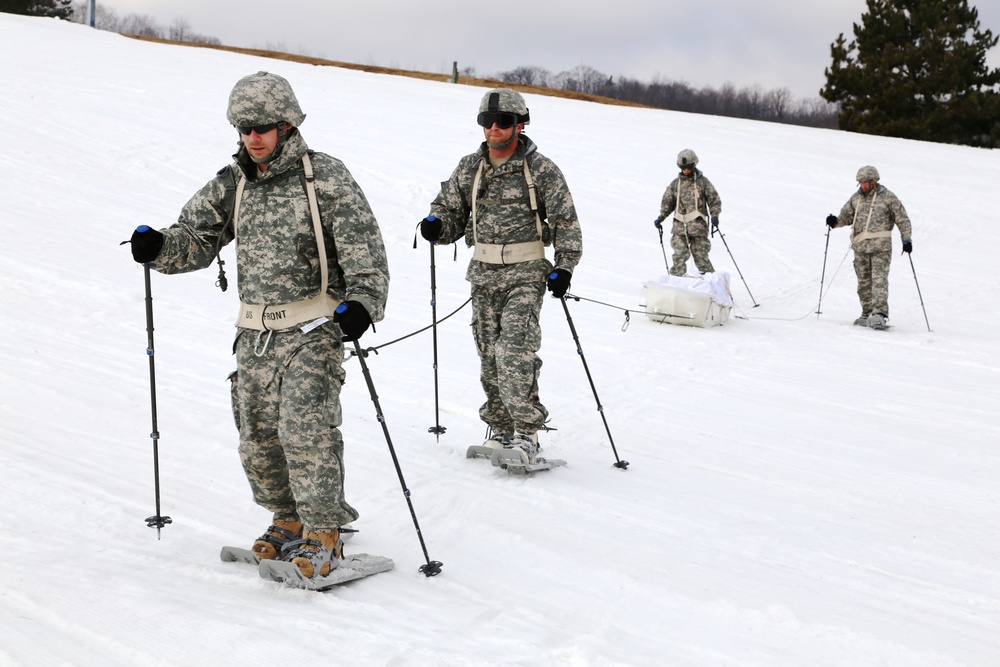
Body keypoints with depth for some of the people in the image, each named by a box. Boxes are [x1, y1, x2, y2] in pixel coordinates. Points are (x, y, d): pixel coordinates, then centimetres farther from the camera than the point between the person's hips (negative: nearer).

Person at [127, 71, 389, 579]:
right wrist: (158, 248, -8)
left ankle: (322, 534, -3)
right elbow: (195, 240, 13)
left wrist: (362, 302, -23)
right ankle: (288, 520, 28)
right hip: (255, 332, 6)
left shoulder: (324, 177, -7)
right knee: (257, 435, 9)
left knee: (305, 428, -15)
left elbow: (364, 247, -9)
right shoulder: (232, 184, 9)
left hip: (313, 328, -6)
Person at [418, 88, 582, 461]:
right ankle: (501, 429, 18)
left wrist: (564, 267, -10)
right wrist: (436, 225, -7)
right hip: (484, 275, 5)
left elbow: (566, 221, -1)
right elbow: (452, 213, 16)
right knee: (489, 355, 7)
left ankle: (526, 432, -14)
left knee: (514, 351, -18)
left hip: (526, 274, -5)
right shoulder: (468, 169, 9)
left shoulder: (541, 170, -4)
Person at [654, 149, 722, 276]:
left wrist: (714, 215, -10)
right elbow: (667, 202, 19)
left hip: (698, 225, -2)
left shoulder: (703, 182, 5)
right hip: (679, 226, 2)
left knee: (700, 256, -4)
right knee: (680, 255, -12)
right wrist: (661, 217, 6)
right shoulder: (675, 183, 13)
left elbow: (714, 200, 5)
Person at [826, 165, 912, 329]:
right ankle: (867, 313, 15)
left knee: (879, 279, -13)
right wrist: (835, 221, -3)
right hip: (860, 246, 5)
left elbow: (902, 219, 4)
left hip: (881, 246, -5)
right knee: (864, 281, 7)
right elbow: (846, 216, 19)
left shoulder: (888, 197, 1)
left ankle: (879, 313, -18)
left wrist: (906, 239, -3)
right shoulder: (856, 198, 13)